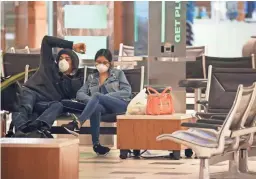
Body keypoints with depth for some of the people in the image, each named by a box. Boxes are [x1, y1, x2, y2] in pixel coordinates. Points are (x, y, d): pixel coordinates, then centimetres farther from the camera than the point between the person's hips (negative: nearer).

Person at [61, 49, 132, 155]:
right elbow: (79, 94, 12)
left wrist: (107, 96, -9)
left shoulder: (118, 73, 18)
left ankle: (77, 123, -46)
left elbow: (127, 91, 3)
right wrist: (91, 100, -11)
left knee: (97, 95, -31)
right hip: (105, 108, 2)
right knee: (96, 107, -37)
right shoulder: (92, 78, 25)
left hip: (120, 105, -2)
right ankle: (96, 144, -44)